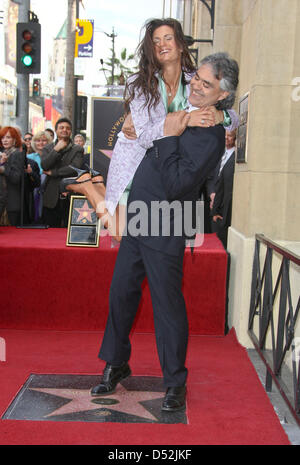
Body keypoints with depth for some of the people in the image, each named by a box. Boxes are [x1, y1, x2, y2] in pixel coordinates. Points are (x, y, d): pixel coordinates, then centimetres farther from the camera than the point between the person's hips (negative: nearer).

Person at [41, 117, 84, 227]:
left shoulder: (78, 150, 5)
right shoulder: (48, 149, 12)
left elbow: (75, 168, -11)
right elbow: (44, 165, -5)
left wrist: (53, 172, -7)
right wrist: (56, 149, -8)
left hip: (70, 198, -2)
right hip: (51, 198, 2)